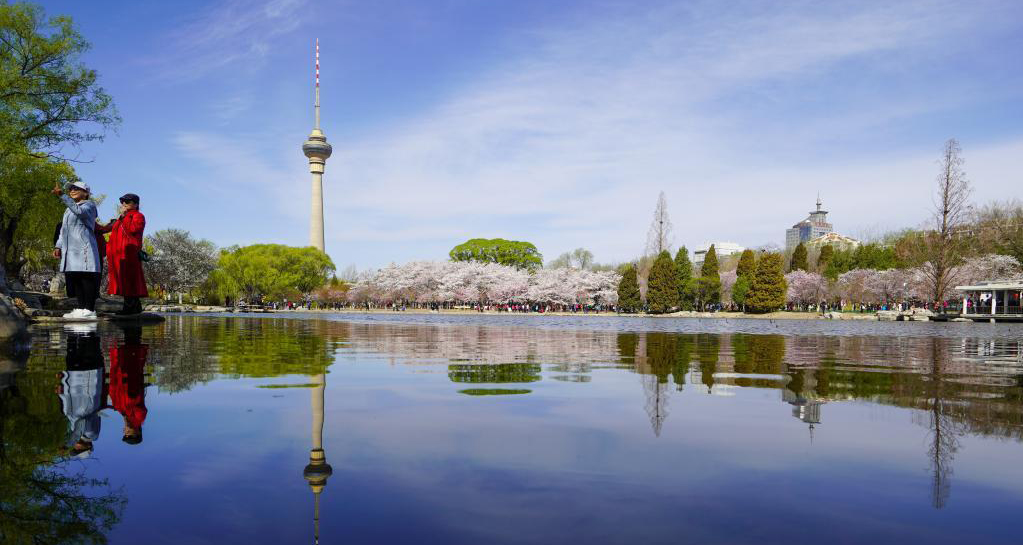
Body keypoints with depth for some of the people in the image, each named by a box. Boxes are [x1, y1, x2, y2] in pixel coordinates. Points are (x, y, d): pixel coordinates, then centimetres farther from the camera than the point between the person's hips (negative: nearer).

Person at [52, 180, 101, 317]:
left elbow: (79, 211, -20)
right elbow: (63, 229, 29)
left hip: (84, 248, -8)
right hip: (70, 249, 8)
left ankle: (89, 309, -12)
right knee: (74, 278, 5)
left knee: (86, 277, -11)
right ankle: (81, 308, 7)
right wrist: (58, 246, 18)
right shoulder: (68, 209, 28)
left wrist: (62, 195, -26)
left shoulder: (89, 204, 3)